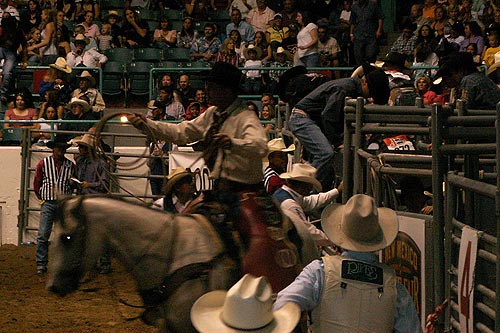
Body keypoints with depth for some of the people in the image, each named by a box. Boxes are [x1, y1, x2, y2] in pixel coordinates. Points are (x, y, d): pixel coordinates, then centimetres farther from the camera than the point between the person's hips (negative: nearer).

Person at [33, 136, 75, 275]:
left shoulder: (70, 165, 7)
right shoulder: (43, 163, 2)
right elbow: (36, 183, 10)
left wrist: (73, 183, 2)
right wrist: (41, 198, 9)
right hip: (48, 203, -2)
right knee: (43, 235, -7)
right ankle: (41, 265, -4)